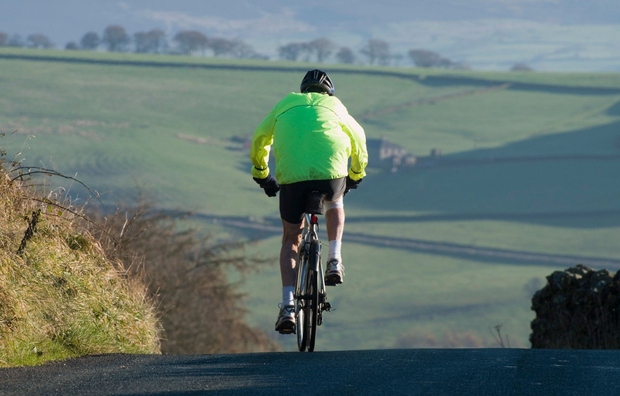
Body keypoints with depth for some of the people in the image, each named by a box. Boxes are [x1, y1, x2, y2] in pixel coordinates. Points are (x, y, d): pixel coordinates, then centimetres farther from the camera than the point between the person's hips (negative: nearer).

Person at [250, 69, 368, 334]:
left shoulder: (285, 105, 24)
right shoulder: (334, 105, 23)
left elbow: (259, 141, 30)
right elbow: (358, 139, 33)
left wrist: (261, 174, 44)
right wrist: (356, 173, 48)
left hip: (292, 178, 0)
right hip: (332, 173, 0)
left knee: (291, 241, 15)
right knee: (334, 202, 37)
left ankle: (288, 306, 0)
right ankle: (334, 261, 19)